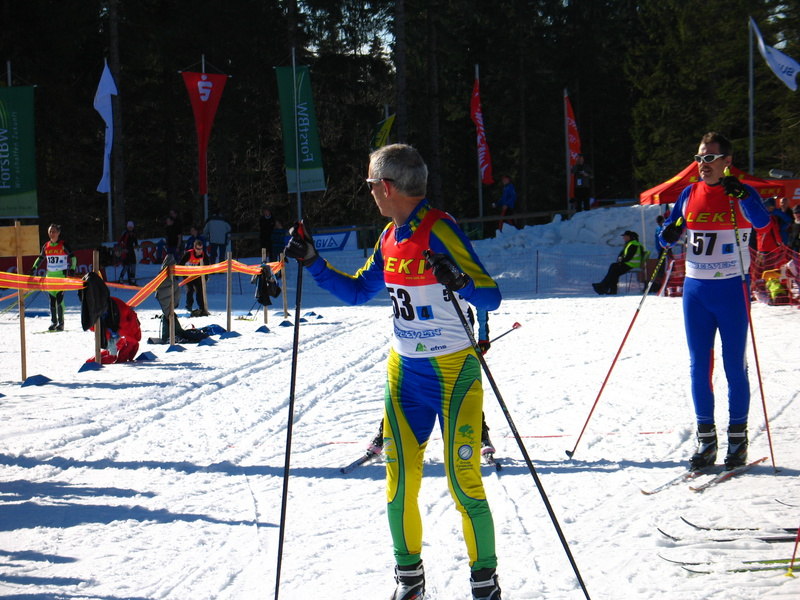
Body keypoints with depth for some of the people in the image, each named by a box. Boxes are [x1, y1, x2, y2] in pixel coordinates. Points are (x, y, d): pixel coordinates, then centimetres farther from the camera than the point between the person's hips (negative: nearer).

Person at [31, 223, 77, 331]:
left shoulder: (63, 245, -4)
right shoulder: (46, 246, 9)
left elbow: (73, 257, -3)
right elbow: (40, 258, 22)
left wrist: (72, 269, -15)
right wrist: (34, 268, 12)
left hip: (61, 274, -5)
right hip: (50, 275, 5)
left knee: (59, 299, -11)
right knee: (52, 299, 6)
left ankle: (61, 323, -6)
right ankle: (53, 322, 15)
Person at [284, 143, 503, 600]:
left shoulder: (440, 229, -15)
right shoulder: (391, 237, 8)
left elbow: (492, 297, -19)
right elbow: (357, 292, 21)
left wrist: (461, 283, -38)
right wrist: (313, 262, 14)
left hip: (454, 373, -7)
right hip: (405, 371, 7)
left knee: (463, 480, -9)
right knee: (401, 478, 6)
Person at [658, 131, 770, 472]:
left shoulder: (742, 195, -4)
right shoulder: (689, 195, 8)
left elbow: (761, 222, -24)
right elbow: (669, 236, 13)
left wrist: (740, 194, -40)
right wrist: (669, 236, -10)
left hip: (732, 290, -4)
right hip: (695, 288, 4)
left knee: (734, 365, 1)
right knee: (699, 366, 5)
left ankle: (738, 439, 9)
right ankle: (705, 440, 11)